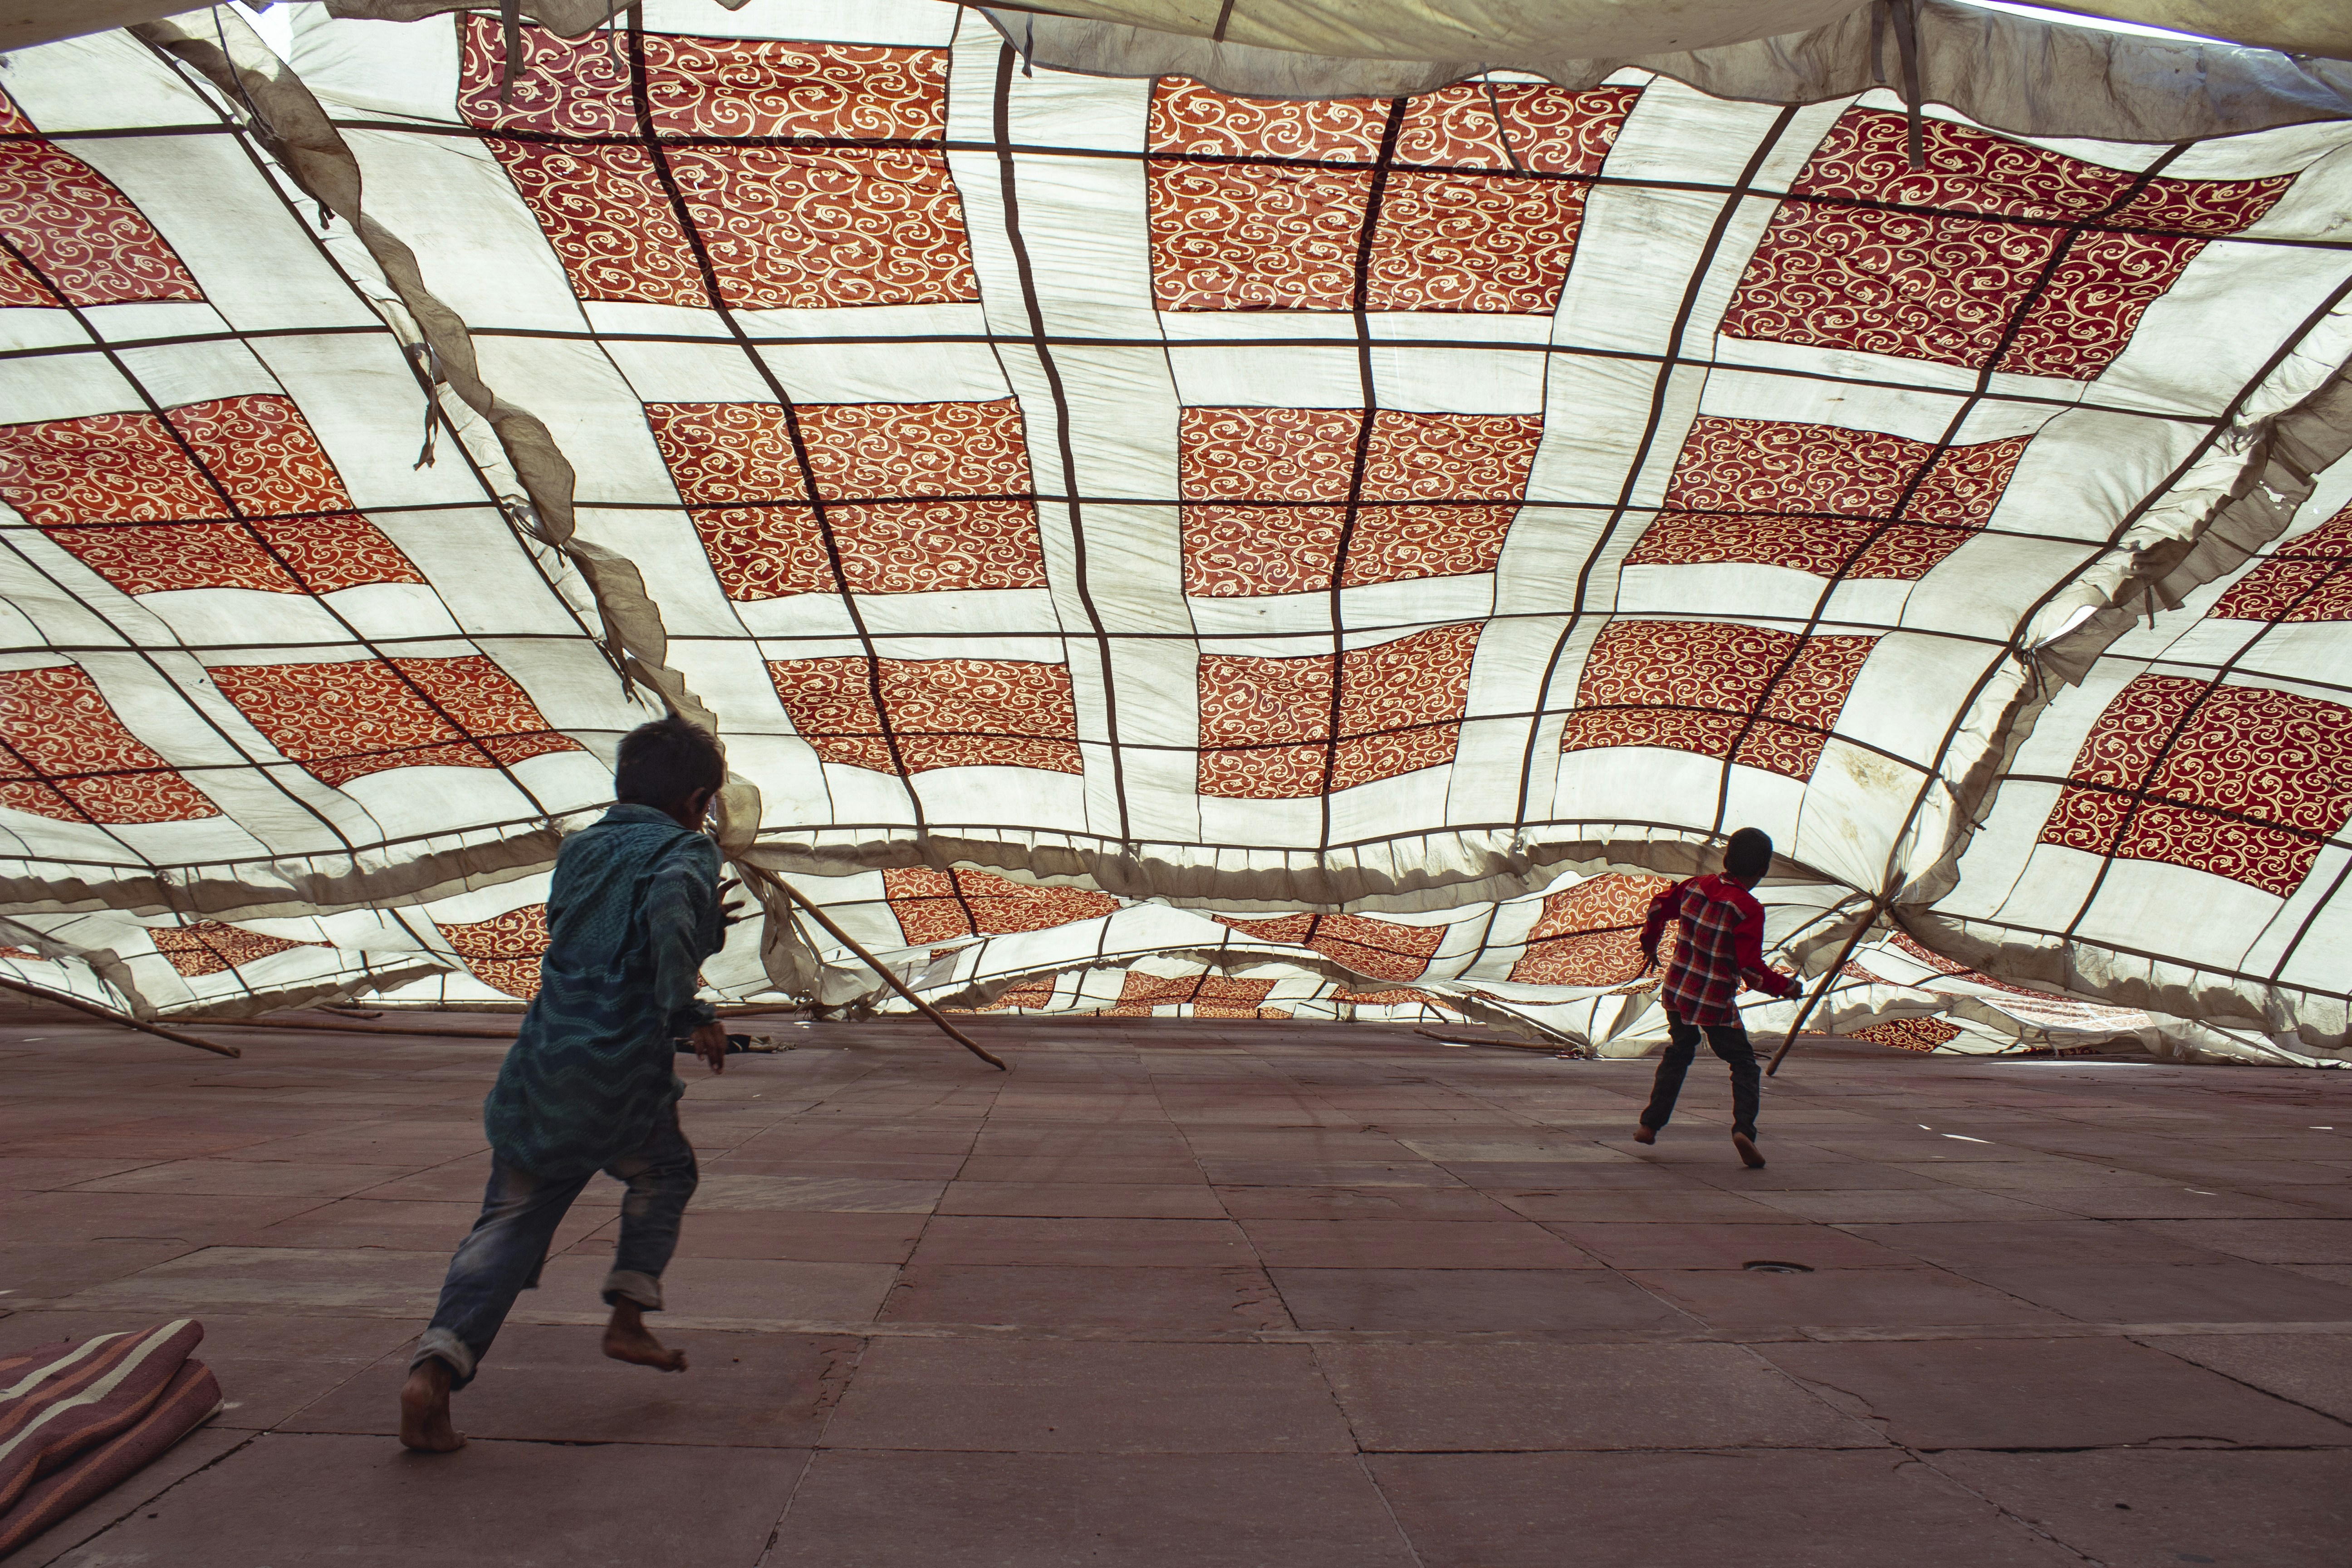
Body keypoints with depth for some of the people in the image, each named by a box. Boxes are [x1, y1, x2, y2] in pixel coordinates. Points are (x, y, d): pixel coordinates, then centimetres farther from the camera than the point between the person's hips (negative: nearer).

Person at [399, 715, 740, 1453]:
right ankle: (627, 1319, 20)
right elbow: (668, 912, -26)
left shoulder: (577, 850, 18)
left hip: (539, 1070, 5)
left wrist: (703, 928, 29)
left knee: (508, 1222, 9)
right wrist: (691, 1015, -19)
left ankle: (435, 1366, -8)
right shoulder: (686, 851, -3)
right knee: (664, 1171, 24)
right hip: (623, 1084, -5)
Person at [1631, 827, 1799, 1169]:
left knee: (1678, 1055, 24)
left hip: (1677, 990, 6)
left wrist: (1650, 946, 33)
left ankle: (1649, 1124, 24)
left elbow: (1658, 907, 16)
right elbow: (1750, 968, -19)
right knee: (1744, 1064, 7)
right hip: (1716, 1002, -6)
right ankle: (1744, 1128, -14)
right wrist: (1784, 985, -2)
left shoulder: (1695, 887, 1)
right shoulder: (1748, 909, -17)